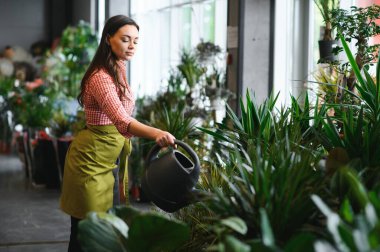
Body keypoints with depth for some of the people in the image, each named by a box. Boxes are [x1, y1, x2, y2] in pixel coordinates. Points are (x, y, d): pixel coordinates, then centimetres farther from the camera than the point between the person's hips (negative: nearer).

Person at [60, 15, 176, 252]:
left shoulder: (119, 69, 6)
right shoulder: (101, 77, -25)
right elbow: (122, 121, -41)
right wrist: (156, 133, -56)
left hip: (108, 157, 10)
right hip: (90, 158, -10)